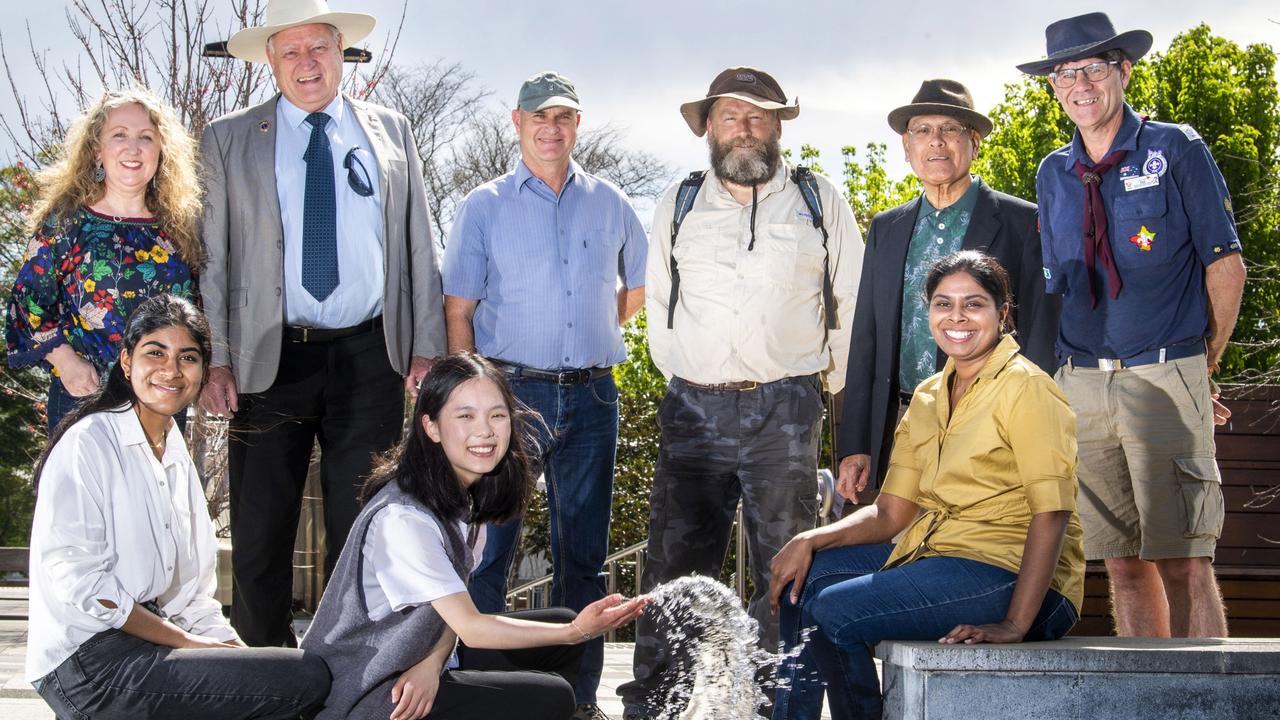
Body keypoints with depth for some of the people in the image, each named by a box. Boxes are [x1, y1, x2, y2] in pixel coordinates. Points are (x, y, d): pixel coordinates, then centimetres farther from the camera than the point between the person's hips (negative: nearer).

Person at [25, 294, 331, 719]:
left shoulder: (177, 456, 18)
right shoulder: (88, 444, -7)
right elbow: (74, 578, -16)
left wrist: (239, 652, -3)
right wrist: (188, 642, -15)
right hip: (88, 661, -8)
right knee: (308, 679, -19)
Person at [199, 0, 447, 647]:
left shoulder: (391, 132, 12)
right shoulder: (228, 140, 8)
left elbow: (418, 246, 12)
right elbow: (209, 258, 4)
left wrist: (427, 347, 4)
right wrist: (213, 361, -5)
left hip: (369, 357, 1)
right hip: (269, 358, -1)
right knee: (260, 535, 2)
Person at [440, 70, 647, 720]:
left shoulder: (608, 204, 11)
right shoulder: (484, 206, 3)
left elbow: (638, 286, 26)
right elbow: (458, 311, 0)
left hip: (590, 397, 3)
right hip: (511, 391, -3)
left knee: (583, 552, 7)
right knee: (490, 546, -3)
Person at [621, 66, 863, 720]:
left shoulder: (819, 200, 8)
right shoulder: (678, 205, 14)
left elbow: (851, 303, 12)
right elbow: (658, 303, 21)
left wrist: (835, 387, 11)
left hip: (786, 408, -1)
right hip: (693, 407, 1)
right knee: (674, 566, -2)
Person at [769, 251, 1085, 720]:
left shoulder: (1025, 389, -10)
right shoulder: (927, 397, 14)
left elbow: (1052, 513, -18)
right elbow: (890, 512, 12)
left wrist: (1016, 624, -25)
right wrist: (810, 541, -4)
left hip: (1010, 574, -8)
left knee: (832, 613, -20)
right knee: (804, 577, 4)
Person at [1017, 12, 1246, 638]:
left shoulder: (1177, 151, 2)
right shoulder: (1053, 175, 14)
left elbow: (1225, 266, 4)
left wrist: (1203, 367, 7)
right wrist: (1071, 370, 8)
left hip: (1165, 380, -4)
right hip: (1082, 386, 4)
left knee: (1183, 562, -10)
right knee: (1124, 564, 4)